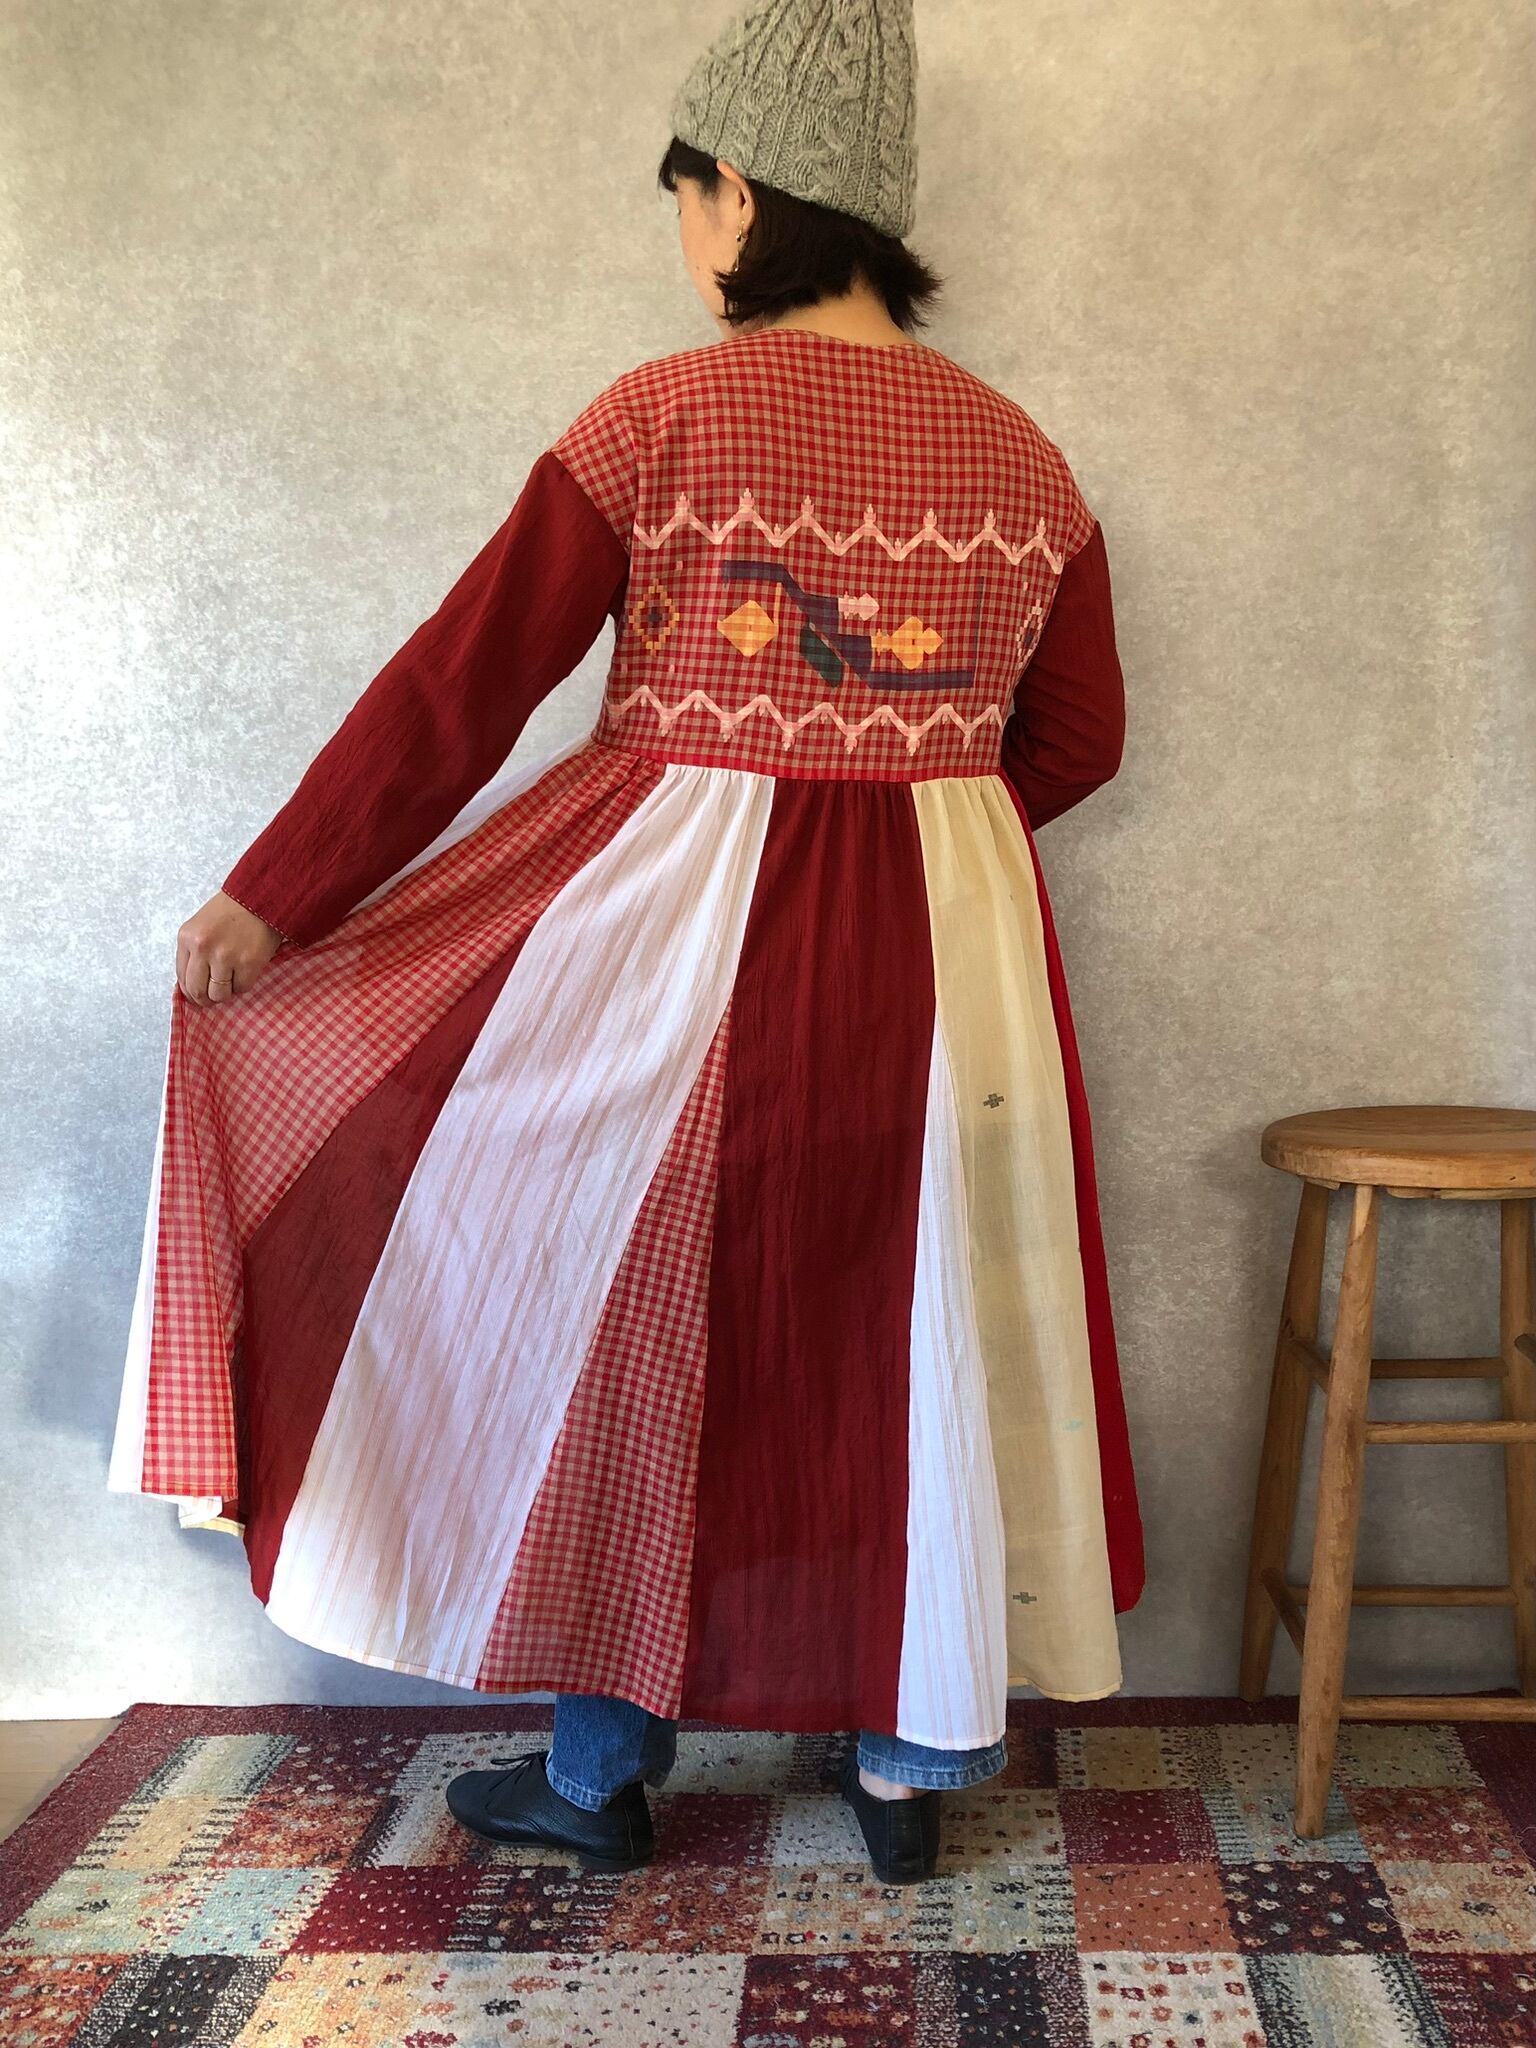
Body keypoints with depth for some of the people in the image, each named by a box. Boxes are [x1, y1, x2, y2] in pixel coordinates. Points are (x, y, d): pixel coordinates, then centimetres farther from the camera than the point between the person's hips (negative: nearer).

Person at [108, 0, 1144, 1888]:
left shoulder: (666, 417, -8)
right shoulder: (1018, 454, 5)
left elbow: (457, 687, -9)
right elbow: (1076, 741, 12)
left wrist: (271, 896, -1)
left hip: (682, 933, -4)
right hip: (945, 953, 4)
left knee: (631, 1322, 12)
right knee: (909, 1332, 14)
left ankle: (600, 1771, 26)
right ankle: (911, 1767, 28)